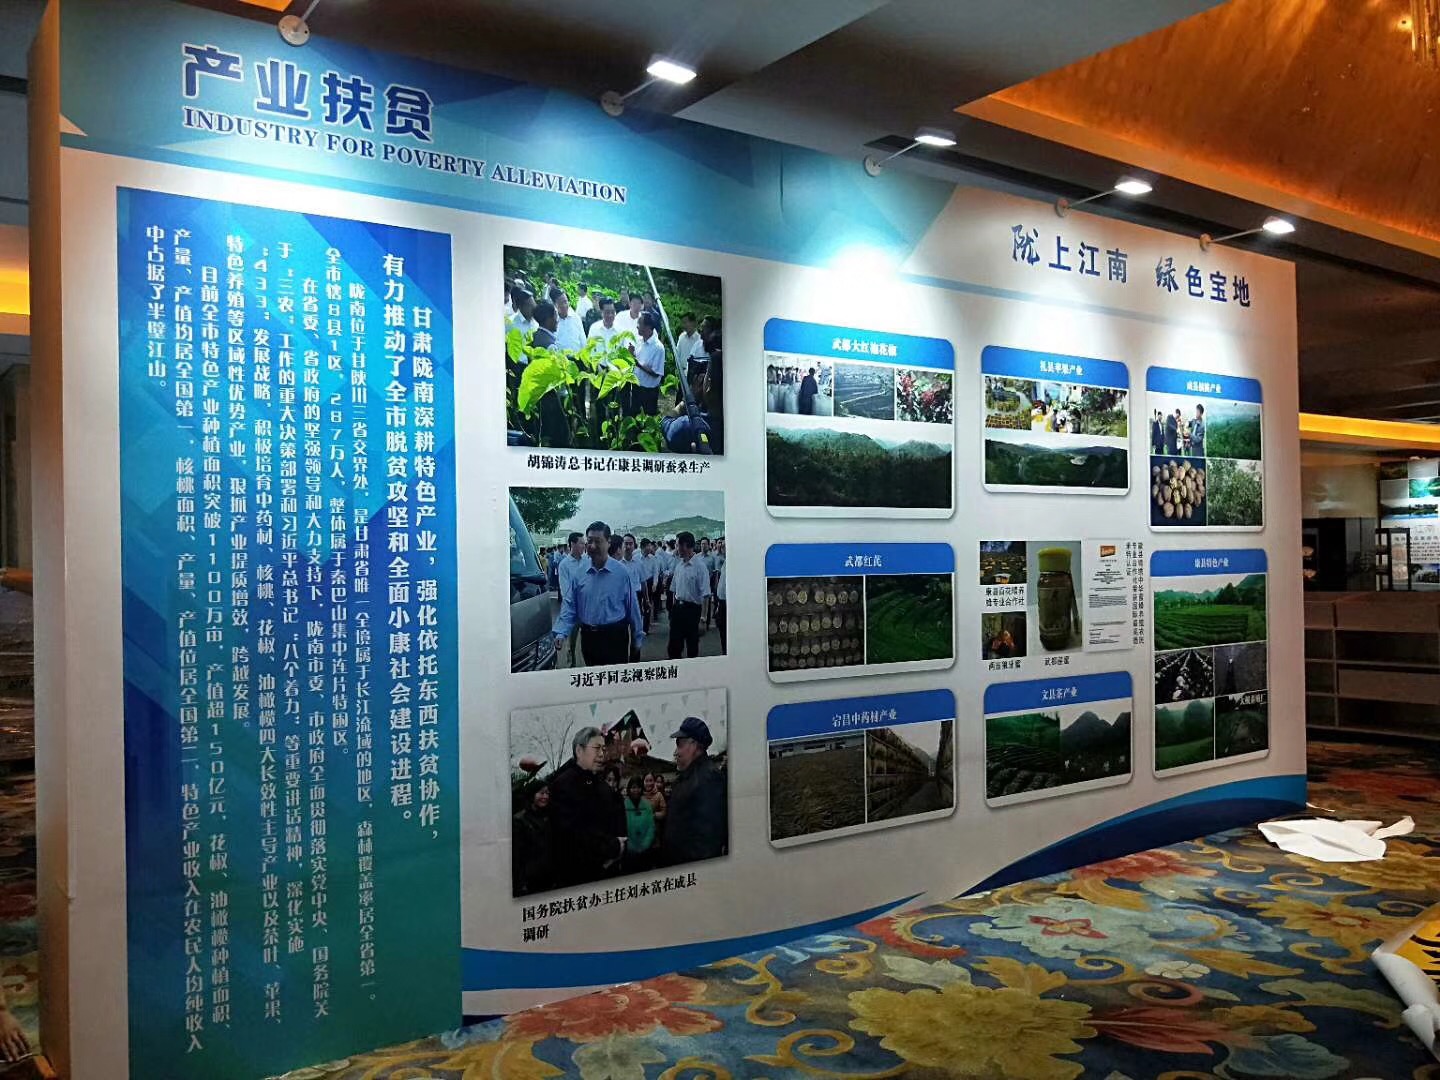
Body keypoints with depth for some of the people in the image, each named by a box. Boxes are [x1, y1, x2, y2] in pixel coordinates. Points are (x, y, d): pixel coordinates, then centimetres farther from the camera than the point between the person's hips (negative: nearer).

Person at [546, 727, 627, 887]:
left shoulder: (602, 785, 16)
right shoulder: (564, 783, -12)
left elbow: (618, 825, 13)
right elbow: (575, 830, -22)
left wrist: (619, 846, -8)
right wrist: (613, 846, -16)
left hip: (607, 869, 8)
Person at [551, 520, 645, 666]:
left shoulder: (621, 573, -9)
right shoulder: (580, 574, 1)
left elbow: (632, 607, -4)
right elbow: (569, 605, 1)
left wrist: (638, 638, 0)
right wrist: (561, 633, -12)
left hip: (615, 637, -3)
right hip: (588, 637, 3)